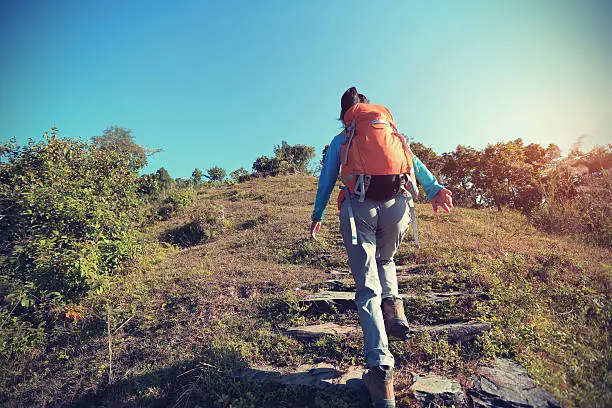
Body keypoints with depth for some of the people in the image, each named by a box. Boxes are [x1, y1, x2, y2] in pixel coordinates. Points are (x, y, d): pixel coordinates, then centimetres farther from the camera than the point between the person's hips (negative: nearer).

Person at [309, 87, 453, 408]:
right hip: (395, 204, 2)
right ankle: (394, 307, 10)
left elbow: (327, 178, 13)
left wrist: (317, 215, 19)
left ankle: (381, 373, -7)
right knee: (385, 260, 32)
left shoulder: (340, 139, 20)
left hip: (358, 207, -2)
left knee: (367, 288, 0)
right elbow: (413, 161, 10)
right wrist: (434, 189, 0)